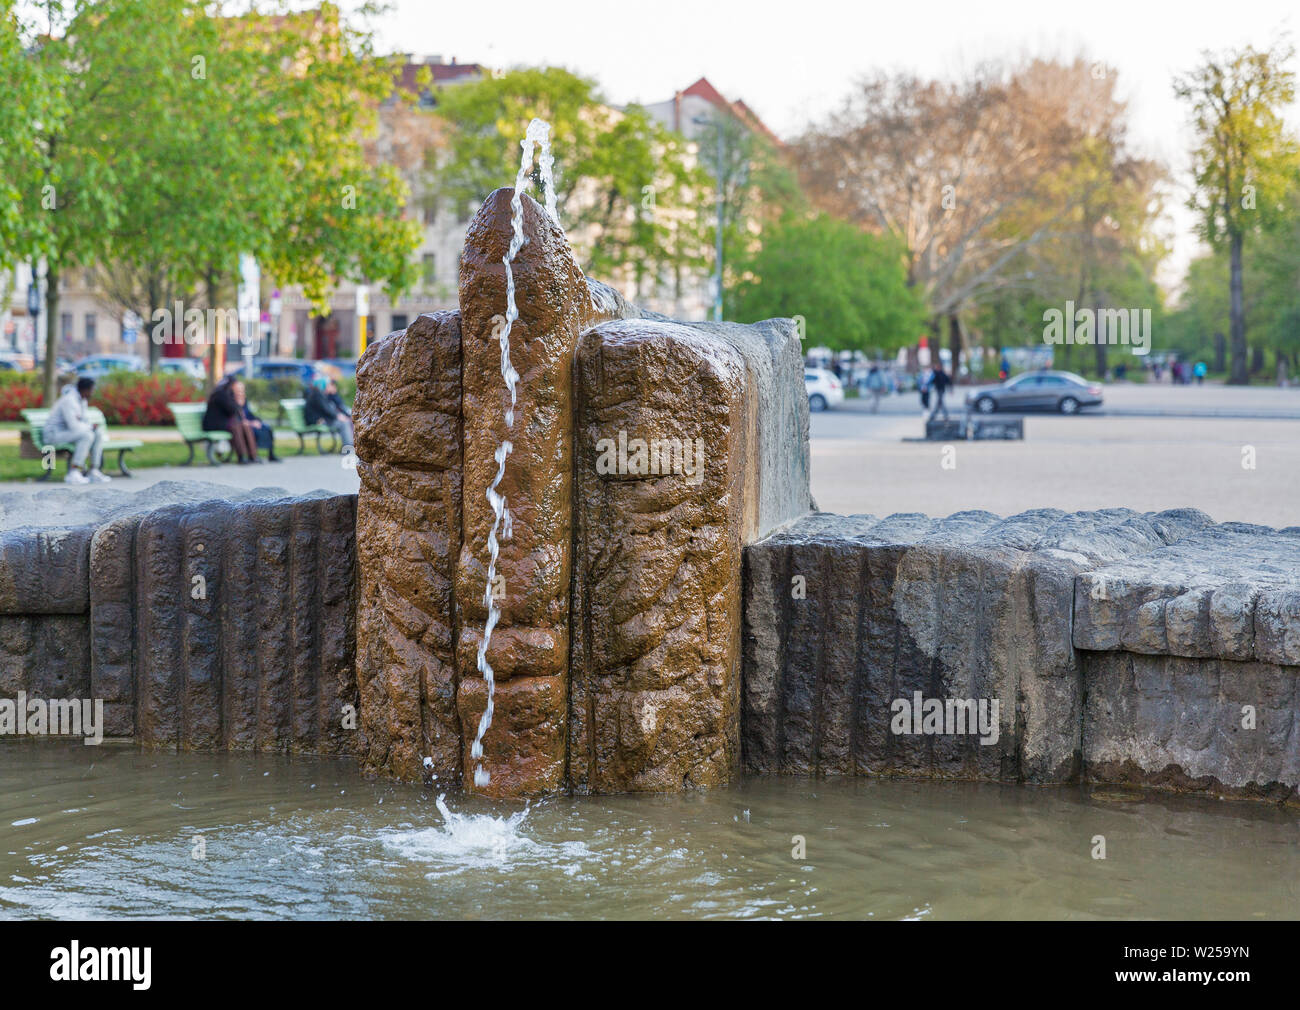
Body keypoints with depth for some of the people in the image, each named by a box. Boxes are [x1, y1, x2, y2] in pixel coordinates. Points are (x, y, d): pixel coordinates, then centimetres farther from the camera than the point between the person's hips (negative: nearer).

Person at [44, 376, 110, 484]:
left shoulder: (83, 400, 7)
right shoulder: (69, 400, -24)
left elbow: (83, 420, 16)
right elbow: (74, 426, -29)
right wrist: (91, 427, -13)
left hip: (68, 432, 10)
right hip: (54, 434, -10)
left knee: (99, 432, -3)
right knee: (87, 435, -30)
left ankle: (94, 472, -7)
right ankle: (73, 474, -31)